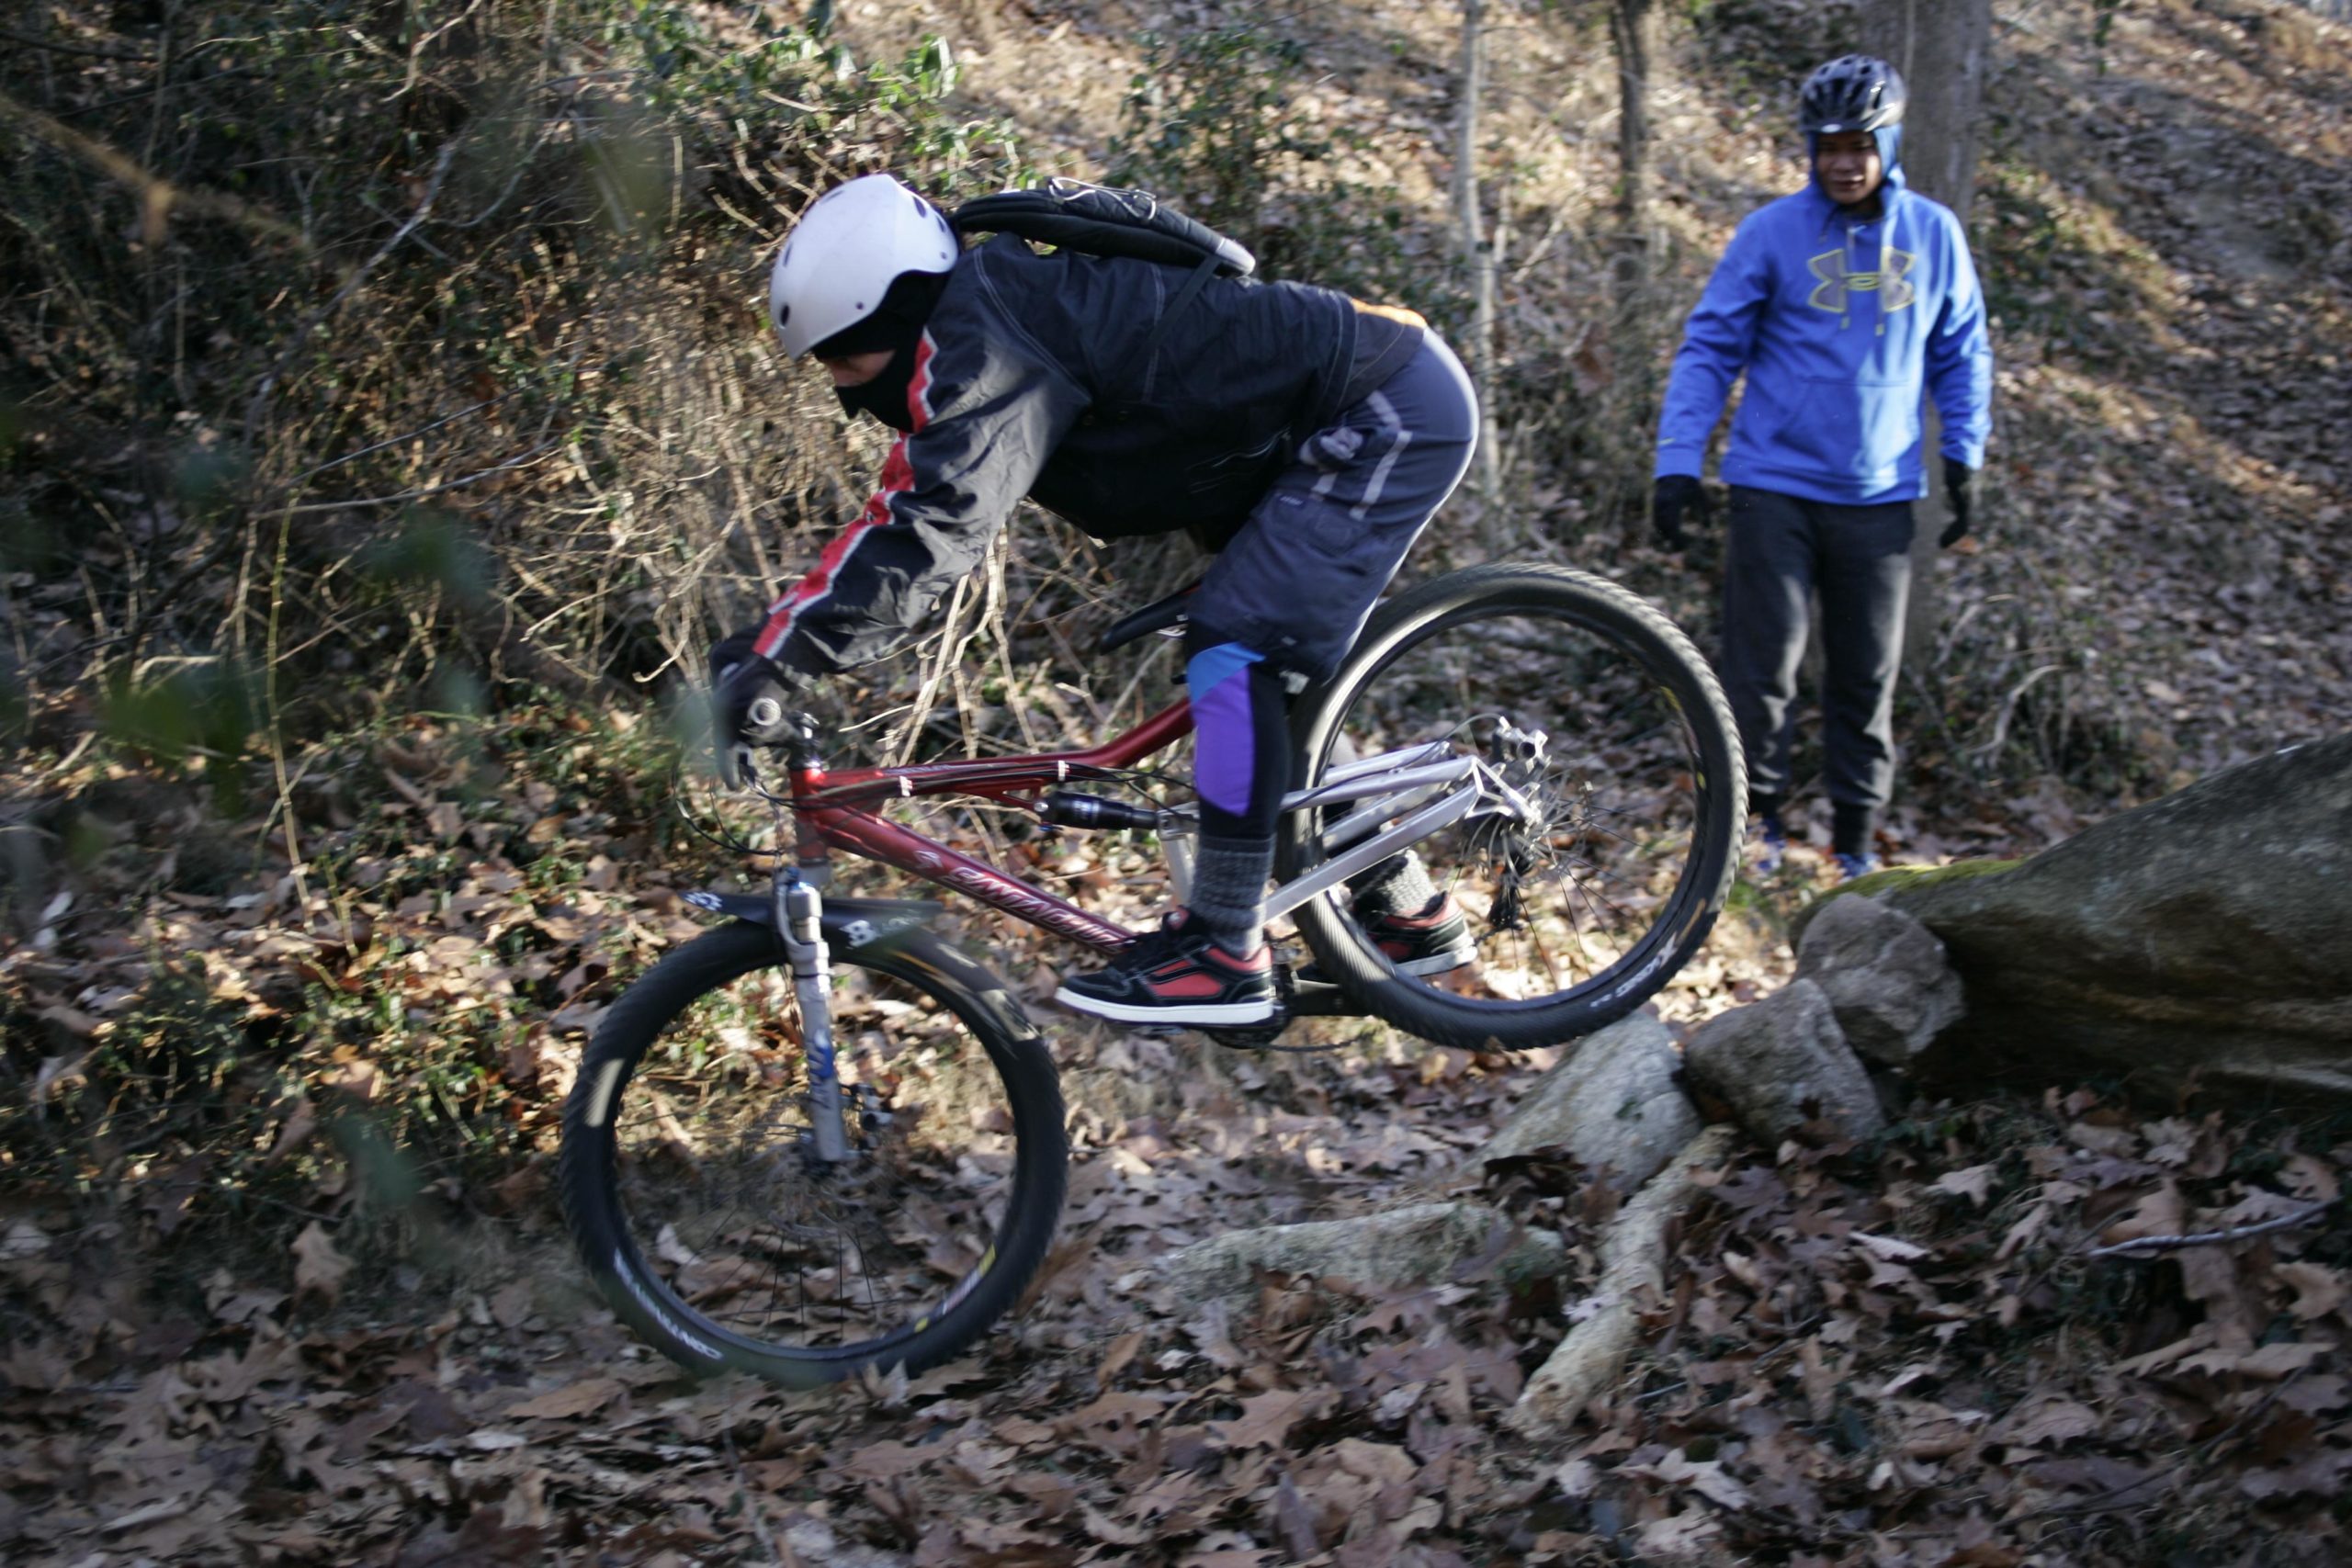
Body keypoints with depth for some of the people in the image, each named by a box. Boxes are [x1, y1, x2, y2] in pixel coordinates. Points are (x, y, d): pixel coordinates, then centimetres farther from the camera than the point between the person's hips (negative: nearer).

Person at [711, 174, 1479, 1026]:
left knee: (1230, 658, -16)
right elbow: (899, 515, 9)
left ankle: (1225, 954, -10)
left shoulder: (990, 340, -23)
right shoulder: (970, 342, 7)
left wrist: (782, 657, -35)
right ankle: (1405, 911, 23)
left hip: (1393, 412, -11)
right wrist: (767, 638, 1)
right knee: (1256, 679, 14)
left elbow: (939, 524, -33)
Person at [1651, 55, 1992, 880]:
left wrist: (1964, 461, 7)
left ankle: (1856, 839, 20)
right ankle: (1758, 819, 9)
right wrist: (1678, 462, -11)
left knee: (1867, 679, 8)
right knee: (1763, 663, -7)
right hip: (1774, 486, -2)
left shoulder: (1934, 234, 5)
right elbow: (1709, 348, -3)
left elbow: (1961, 354, 14)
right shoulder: (1771, 233, -4)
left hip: (1878, 495, 3)